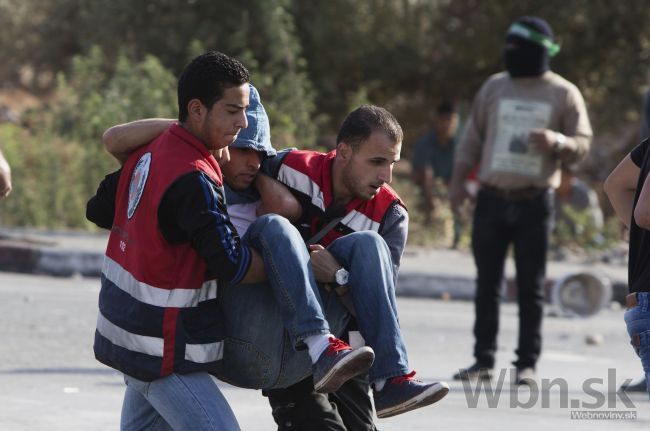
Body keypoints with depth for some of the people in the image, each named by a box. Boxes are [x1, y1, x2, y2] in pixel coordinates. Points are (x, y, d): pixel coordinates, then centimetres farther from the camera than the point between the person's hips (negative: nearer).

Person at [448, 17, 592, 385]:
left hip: (535, 202, -3)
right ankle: (484, 359, 10)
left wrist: (556, 142, -20)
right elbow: (473, 137, 14)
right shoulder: (494, 87, 10)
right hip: (492, 199, 3)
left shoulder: (564, 94, 2)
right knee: (487, 282, 4)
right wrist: (458, 179, 6)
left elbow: (583, 144, 1)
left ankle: (527, 363, 4)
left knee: (531, 286, -1)